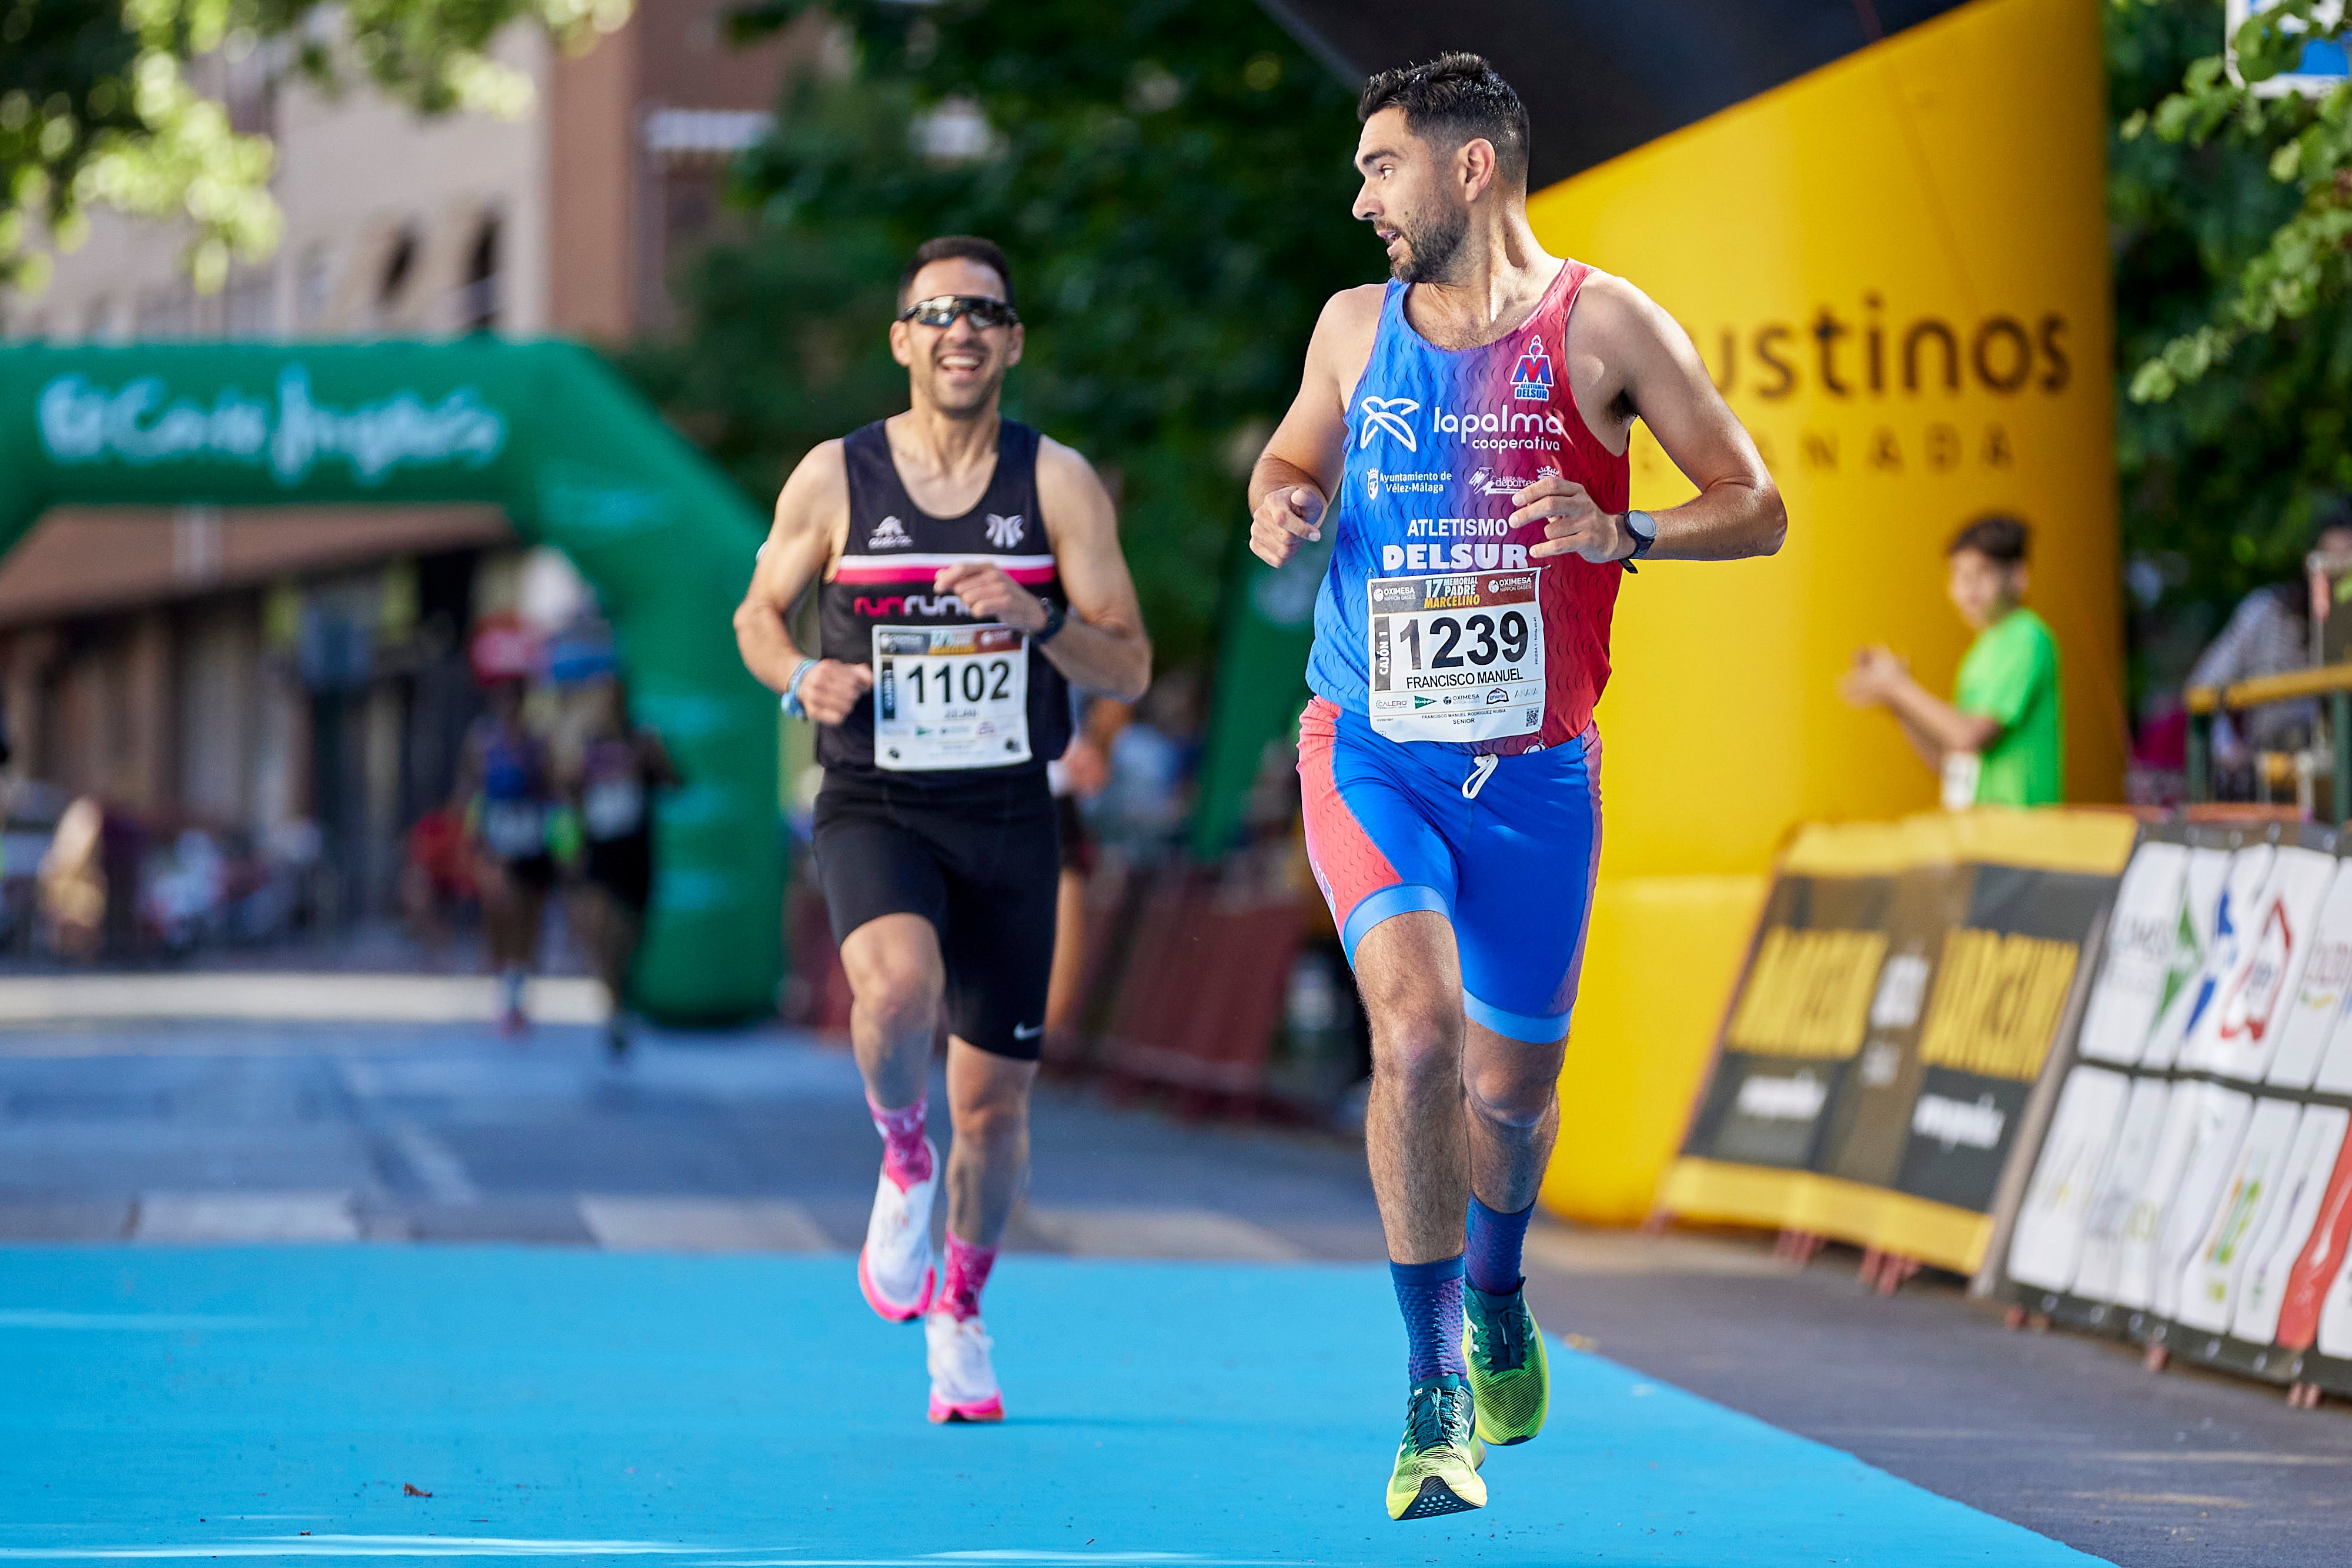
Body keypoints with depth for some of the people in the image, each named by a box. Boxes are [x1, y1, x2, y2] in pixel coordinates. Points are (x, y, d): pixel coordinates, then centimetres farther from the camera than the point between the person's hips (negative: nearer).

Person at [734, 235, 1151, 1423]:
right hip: (874, 810, -1)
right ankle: (903, 1164, -1)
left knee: (995, 1096, 7)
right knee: (897, 982, -33)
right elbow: (758, 612, 13)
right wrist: (800, 677, -9)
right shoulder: (834, 479, -1)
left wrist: (1037, 618, -20)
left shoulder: (1058, 484, -1)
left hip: (1007, 817, 2)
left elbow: (1129, 668, -1)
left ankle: (958, 1320, 31)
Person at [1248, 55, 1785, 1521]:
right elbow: (1297, 456, 23)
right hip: (1372, 745, 0)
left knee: (1511, 1089, 10)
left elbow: (1755, 507, -3)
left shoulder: (1602, 324, -5)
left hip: (1535, 768, 0)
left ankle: (1496, 1296, 45)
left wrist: (1623, 533, -21)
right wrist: (1282, 502, -1)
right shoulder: (1356, 326, 4)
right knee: (1415, 1027, -23)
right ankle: (1436, 1397, -15)